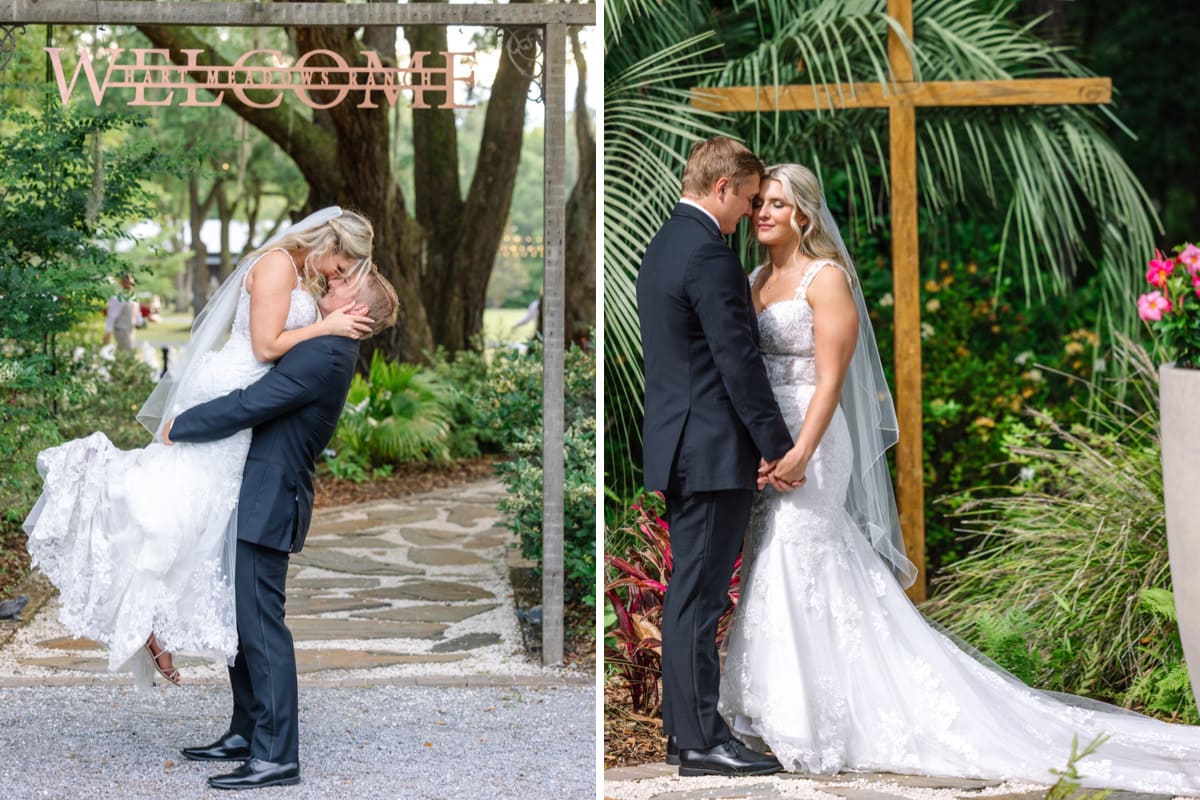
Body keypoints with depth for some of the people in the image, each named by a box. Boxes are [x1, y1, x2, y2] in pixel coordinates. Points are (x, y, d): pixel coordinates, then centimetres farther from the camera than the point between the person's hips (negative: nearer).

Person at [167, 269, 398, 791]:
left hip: (267, 506, -10)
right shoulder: (323, 349, 15)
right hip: (256, 500, 10)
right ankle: (246, 733, 26)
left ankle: (276, 756, -5)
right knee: (242, 621, 16)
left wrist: (179, 427, -9)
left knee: (260, 624, -9)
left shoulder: (325, 356, -18)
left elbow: (248, 405, -21)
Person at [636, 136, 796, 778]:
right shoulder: (710, 256, -16)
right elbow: (739, 363, -18)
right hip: (713, 449, -10)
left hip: (677, 446, 10)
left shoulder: (664, 244, 15)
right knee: (699, 596, -6)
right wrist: (778, 445, -11)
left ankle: (682, 723, 21)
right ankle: (701, 740, -1)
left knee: (688, 592, 14)